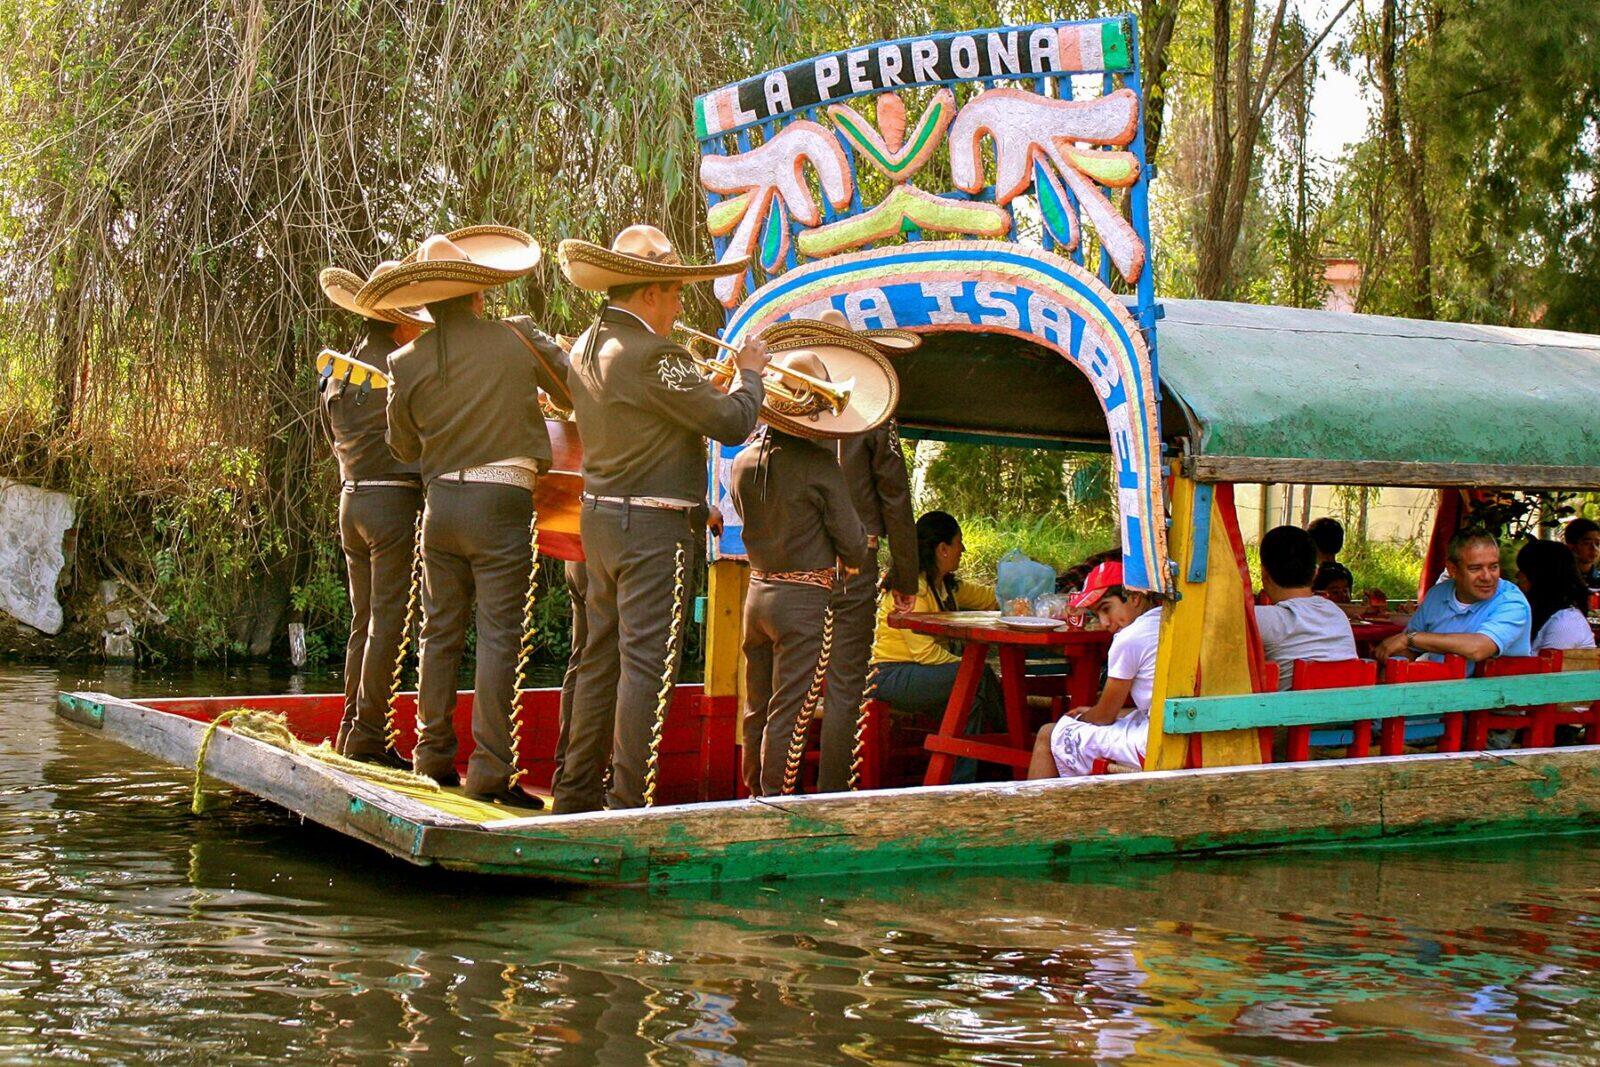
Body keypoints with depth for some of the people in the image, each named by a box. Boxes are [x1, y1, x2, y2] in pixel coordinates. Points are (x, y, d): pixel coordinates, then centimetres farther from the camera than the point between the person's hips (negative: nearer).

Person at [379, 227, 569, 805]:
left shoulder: (407, 363, 2)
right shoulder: (520, 341, -6)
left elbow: (404, 445, 14)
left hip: (440, 502, 4)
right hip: (502, 501, -4)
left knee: (440, 634, 13)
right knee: (498, 638, -2)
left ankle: (434, 756, 19)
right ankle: (491, 770, -3)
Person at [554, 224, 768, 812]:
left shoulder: (586, 348, 10)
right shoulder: (652, 355, -18)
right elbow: (733, 423, -16)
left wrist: (710, 384, 15)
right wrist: (749, 372, 2)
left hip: (601, 517, 9)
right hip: (653, 527, -9)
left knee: (601, 659, 15)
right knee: (646, 665, -4)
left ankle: (576, 790, 21)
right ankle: (629, 803, -2)